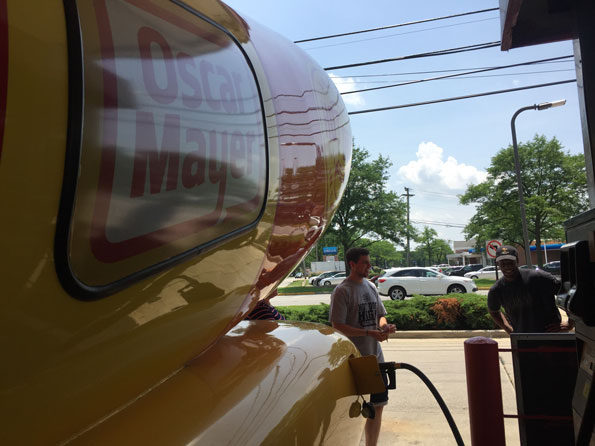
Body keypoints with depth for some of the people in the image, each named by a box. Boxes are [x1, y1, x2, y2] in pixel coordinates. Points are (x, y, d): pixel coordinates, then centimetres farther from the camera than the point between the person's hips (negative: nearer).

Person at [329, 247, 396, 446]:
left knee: (377, 405, 16)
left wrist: (384, 326, -4)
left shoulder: (371, 287, 11)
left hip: (375, 357, 7)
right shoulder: (342, 291, -12)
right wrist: (369, 333, -22)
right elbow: (338, 327, -17)